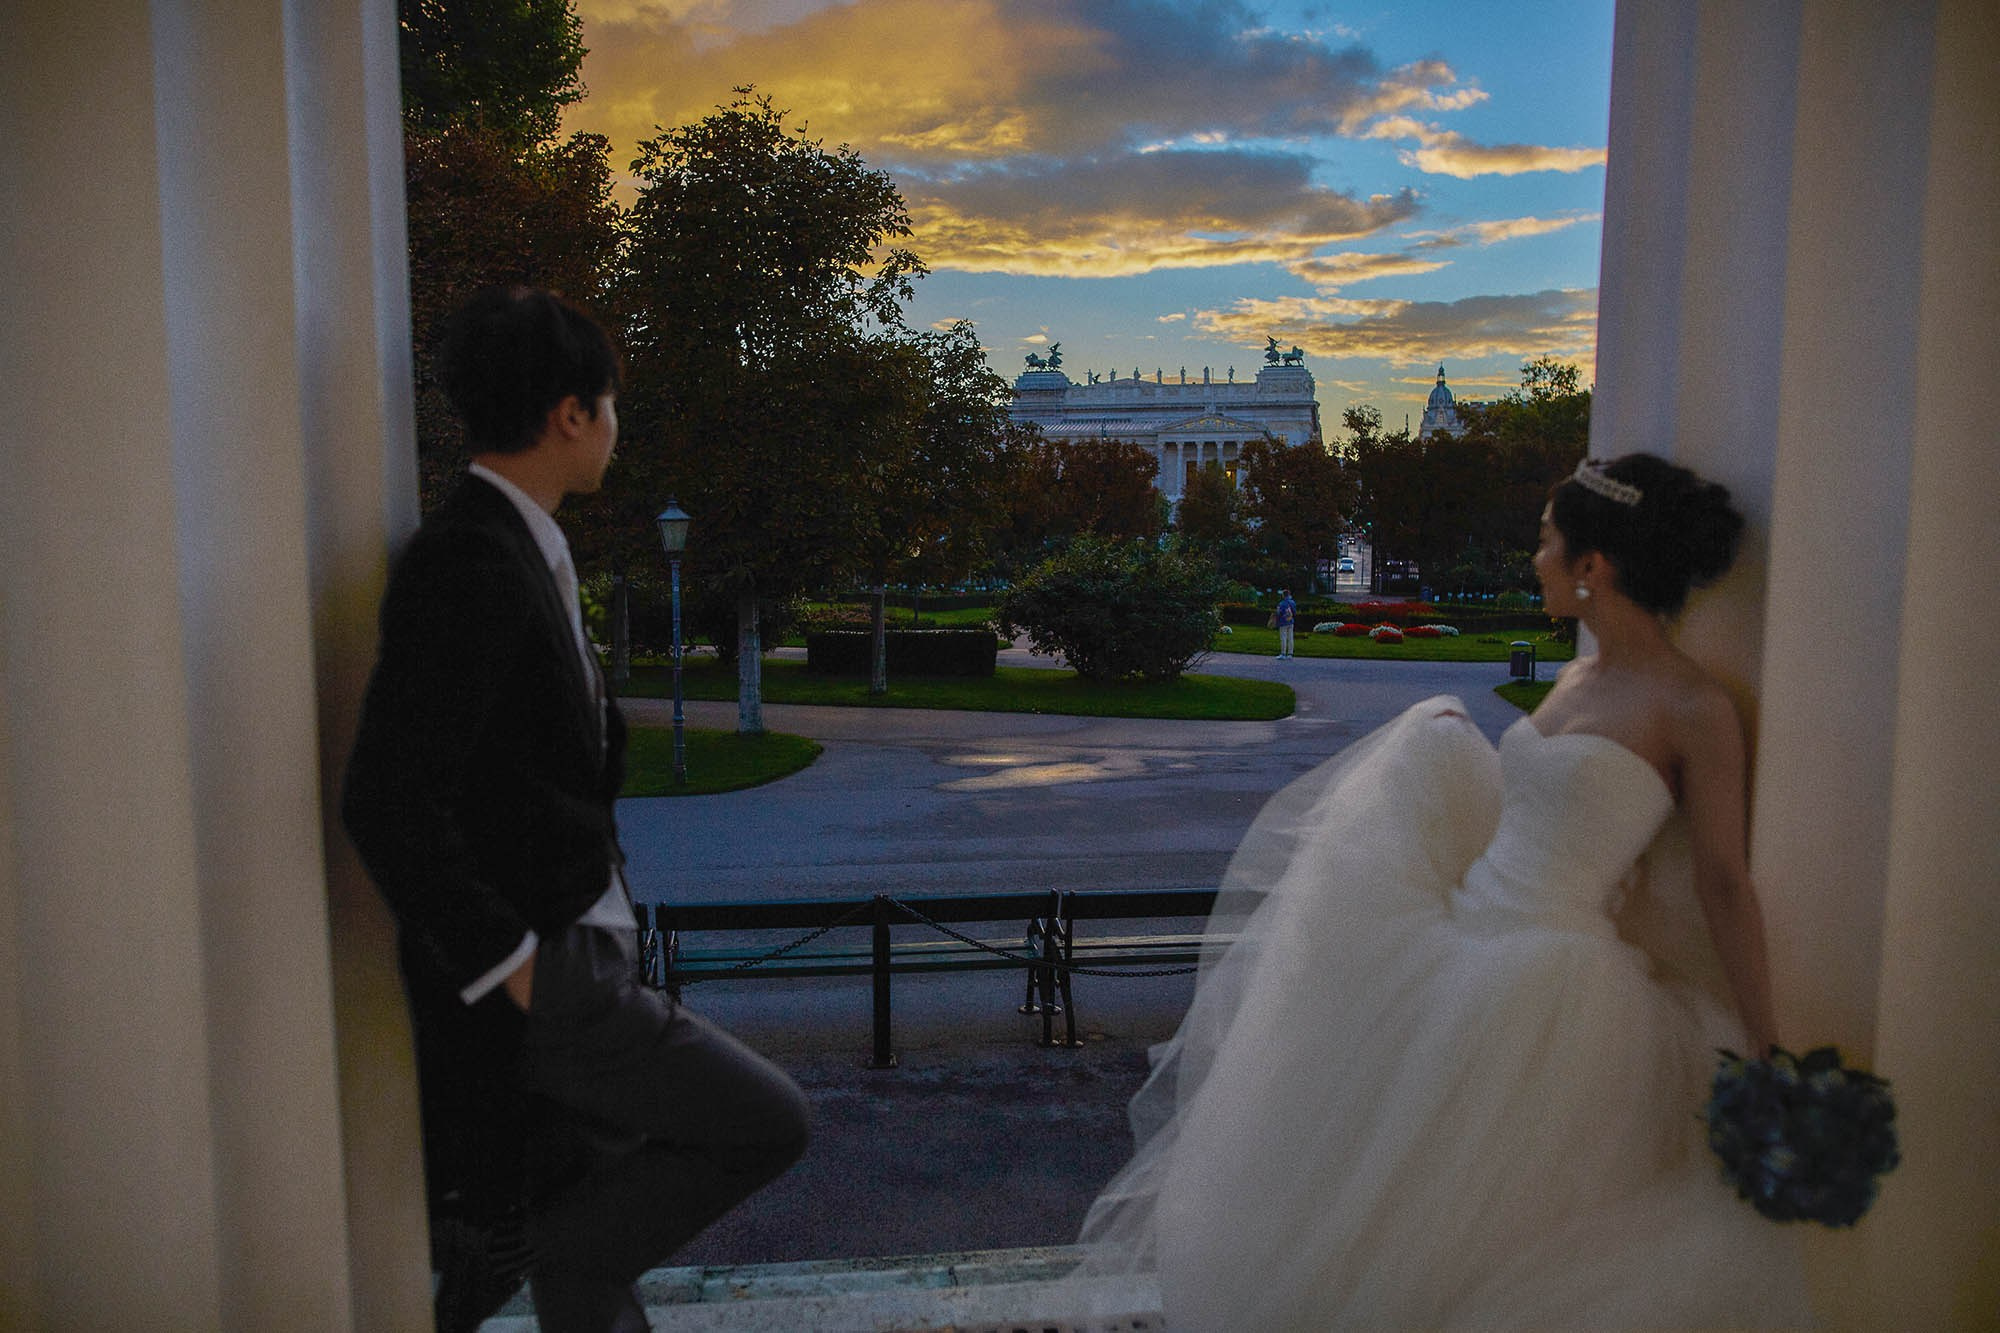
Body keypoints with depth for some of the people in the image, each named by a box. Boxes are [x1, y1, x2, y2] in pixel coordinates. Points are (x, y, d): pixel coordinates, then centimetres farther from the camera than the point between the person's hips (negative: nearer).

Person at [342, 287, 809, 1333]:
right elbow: (386, 803, -26)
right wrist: (507, 967, -19)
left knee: (593, 1247, 18)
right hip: (537, 983, -9)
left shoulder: (511, 552, 10)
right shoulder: (472, 567, -20)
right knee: (764, 1123, -2)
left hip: (576, 952, 9)